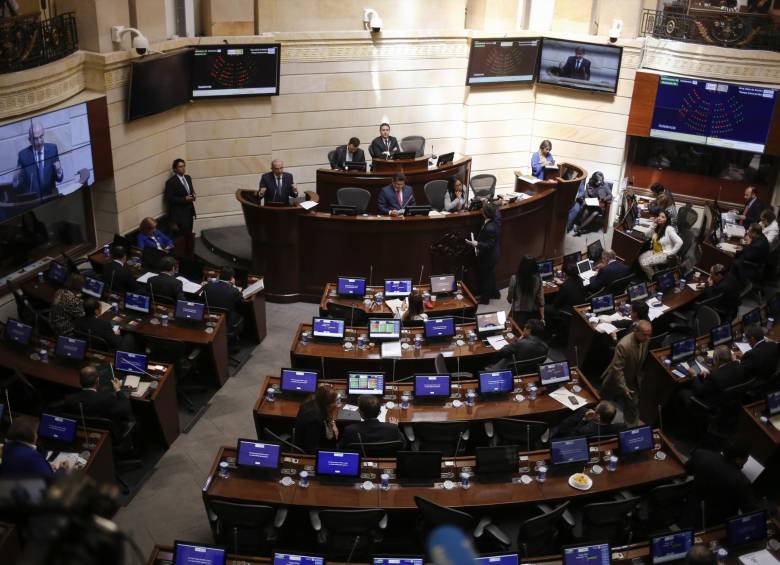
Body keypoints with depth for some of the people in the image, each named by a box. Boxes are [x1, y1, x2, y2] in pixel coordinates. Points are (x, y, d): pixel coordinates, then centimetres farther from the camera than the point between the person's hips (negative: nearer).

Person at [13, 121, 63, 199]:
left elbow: (59, 179, 3)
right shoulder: (23, 155, -2)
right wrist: (17, 180, -17)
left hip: (50, 197, 1)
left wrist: (58, 171, -16)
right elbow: (18, 186, 3)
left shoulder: (52, 149, 2)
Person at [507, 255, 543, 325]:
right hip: (534, 313, 2)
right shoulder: (537, 278, -14)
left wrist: (510, 299, 18)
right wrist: (542, 316, 0)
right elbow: (540, 298, -9)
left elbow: (509, 298, -6)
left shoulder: (514, 278, -19)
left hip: (519, 313, -2)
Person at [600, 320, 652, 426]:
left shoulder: (644, 340, -13)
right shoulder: (623, 345, -36)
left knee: (633, 407, 9)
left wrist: (639, 377, 11)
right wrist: (624, 388, -29)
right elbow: (617, 369, -31)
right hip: (616, 381, -5)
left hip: (632, 381, 6)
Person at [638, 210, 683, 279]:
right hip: (655, 251, 9)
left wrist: (670, 253, -21)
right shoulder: (657, 228, 5)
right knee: (640, 257, -9)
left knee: (644, 263, -21)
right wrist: (653, 225, 2)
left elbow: (679, 242, -28)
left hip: (665, 254, -9)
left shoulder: (669, 229, -22)